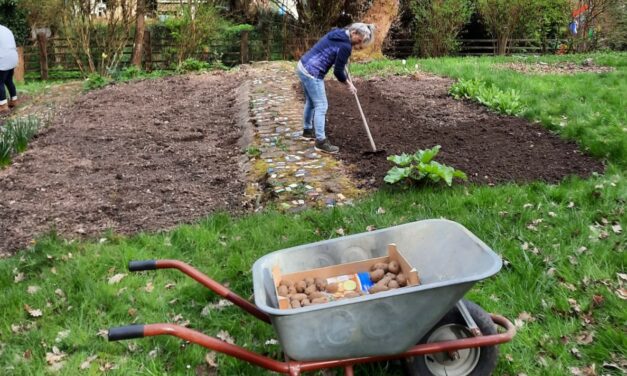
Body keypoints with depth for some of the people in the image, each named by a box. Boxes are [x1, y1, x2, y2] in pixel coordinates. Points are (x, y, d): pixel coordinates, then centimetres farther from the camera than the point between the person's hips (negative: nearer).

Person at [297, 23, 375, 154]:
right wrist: (348, 84, 5)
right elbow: (338, 71, -10)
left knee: (311, 102, 22)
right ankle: (321, 142, 0)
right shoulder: (346, 45, -16)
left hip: (303, 66, 10)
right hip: (312, 73, -10)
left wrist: (343, 61, 25)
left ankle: (307, 130, 37)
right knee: (321, 105, -3)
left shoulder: (338, 33, 10)